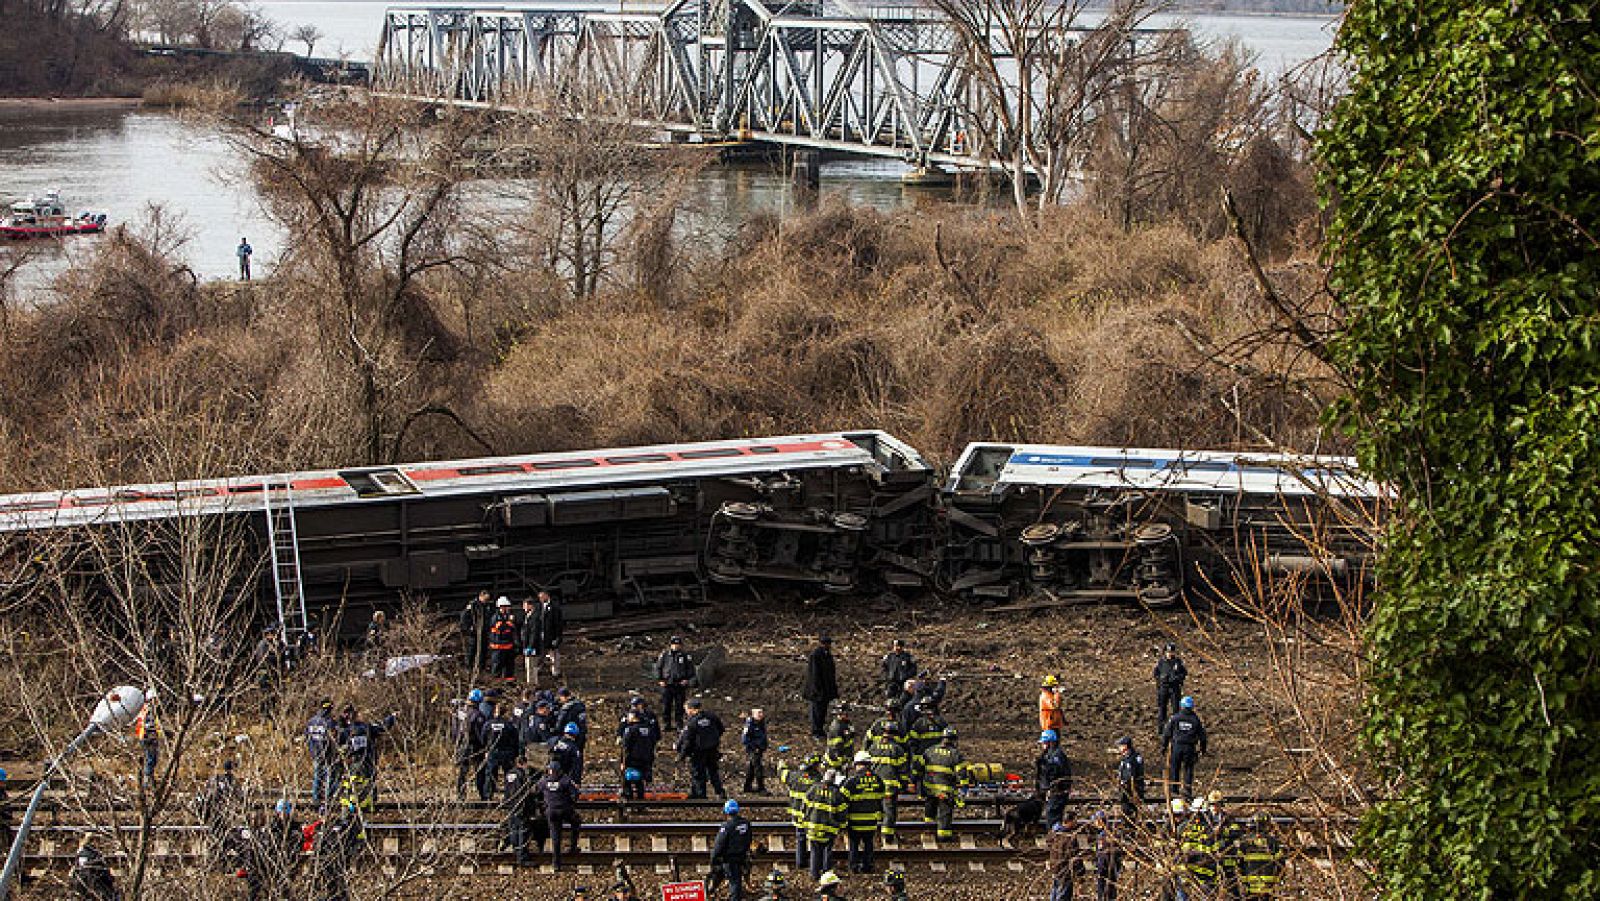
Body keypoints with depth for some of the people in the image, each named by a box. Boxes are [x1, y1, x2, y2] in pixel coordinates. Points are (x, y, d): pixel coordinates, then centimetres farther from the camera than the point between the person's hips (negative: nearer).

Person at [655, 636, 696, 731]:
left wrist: (687, 679, -5)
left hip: (680, 684, 0)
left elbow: (691, 669, 8)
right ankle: (666, 724, 8)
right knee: (666, 706, 1)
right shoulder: (664, 655, 5)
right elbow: (658, 667, 9)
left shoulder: (686, 656, 4)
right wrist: (660, 680, 0)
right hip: (666, 684, 0)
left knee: (679, 706, 3)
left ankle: (678, 724, 11)